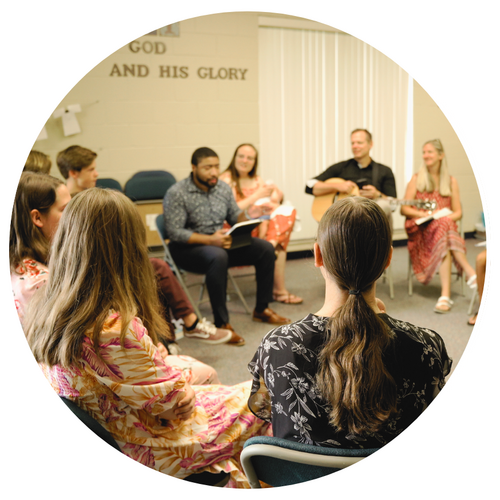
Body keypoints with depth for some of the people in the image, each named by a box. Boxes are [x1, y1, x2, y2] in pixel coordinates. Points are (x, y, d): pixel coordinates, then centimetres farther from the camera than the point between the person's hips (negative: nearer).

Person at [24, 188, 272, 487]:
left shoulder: (44, 313, -7)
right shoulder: (116, 329, -34)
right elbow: (173, 401, -22)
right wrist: (188, 394, -1)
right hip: (144, 456, -8)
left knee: (204, 374, 23)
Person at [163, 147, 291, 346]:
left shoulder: (223, 188, 6)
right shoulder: (176, 194, -14)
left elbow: (235, 216, 13)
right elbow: (174, 232, -20)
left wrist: (248, 215, -12)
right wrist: (209, 240, -30)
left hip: (220, 243, 7)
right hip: (187, 248, -7)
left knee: (265, 249, -7)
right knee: (218, 257, -39)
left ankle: (261, 309, 5)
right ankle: (221, 323, -30)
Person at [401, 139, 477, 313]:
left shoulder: (451, 181, 17)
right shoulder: (416, 179, 14)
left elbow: (458, 212, 12)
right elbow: (404, 209, 4)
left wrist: (448, 217, -11)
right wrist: (424, 214, -13)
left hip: (445, 225, 2)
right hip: (421, 229, -1)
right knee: (444, 227, -37)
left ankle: (445, 295, -45)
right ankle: (471, 273, -41)